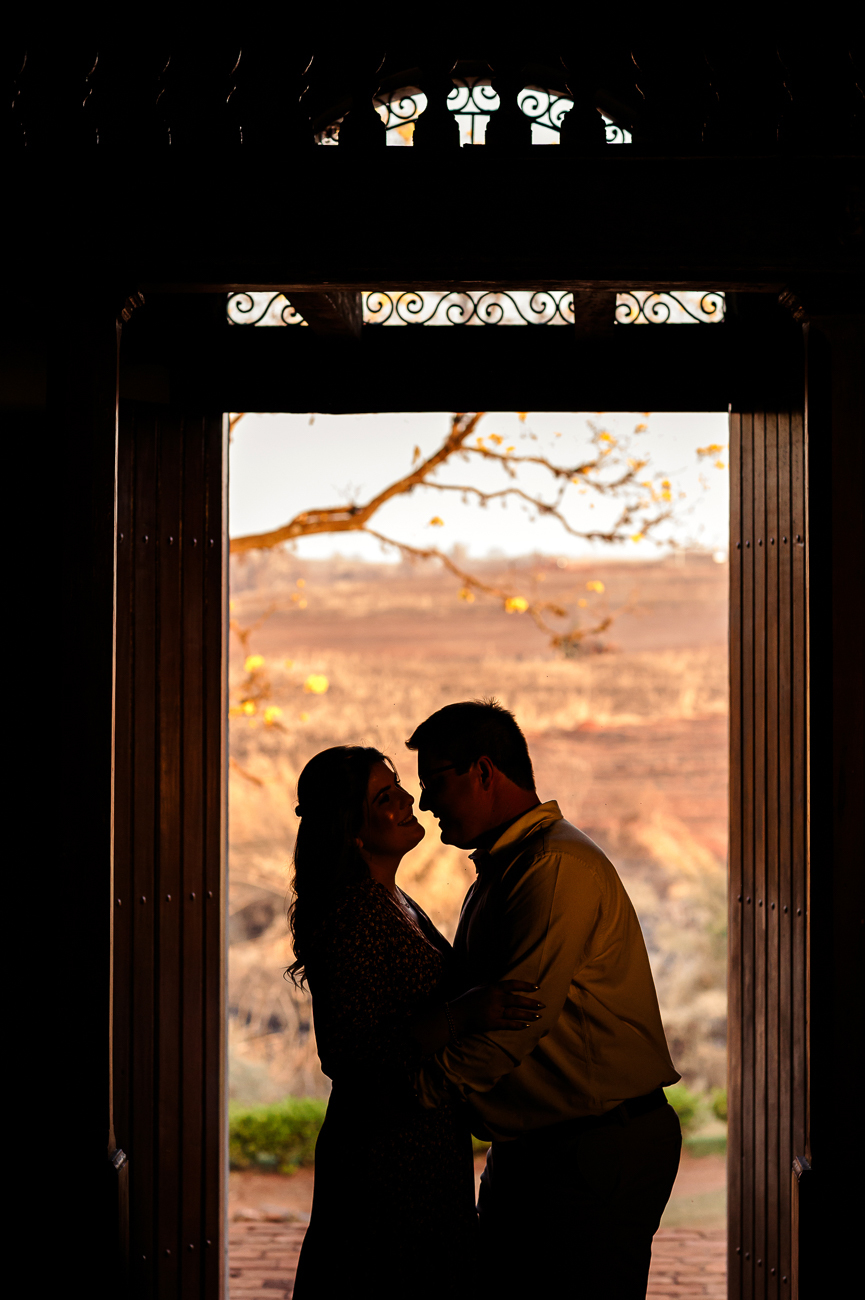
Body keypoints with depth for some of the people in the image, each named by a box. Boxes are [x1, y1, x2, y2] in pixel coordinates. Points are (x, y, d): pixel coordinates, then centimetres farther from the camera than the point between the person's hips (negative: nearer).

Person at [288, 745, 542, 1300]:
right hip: (387, 1155, -10)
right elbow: (347, 1054, -25)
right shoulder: (353, 917, -19)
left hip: (429, 1148, 10)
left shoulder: (393, 902, 13)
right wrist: (464, 1015, -31)